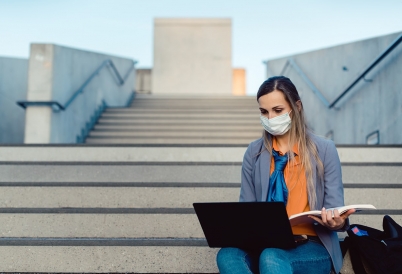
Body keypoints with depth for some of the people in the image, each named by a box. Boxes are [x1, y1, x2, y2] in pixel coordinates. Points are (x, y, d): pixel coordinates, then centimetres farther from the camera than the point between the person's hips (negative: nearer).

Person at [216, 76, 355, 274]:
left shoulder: (324, 150, 2)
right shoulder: (254, 153, 9)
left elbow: (335, 212, 2)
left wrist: (337, 222, -23)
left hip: (313, 247, -2)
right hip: (266, 243, 3)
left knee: (271, 257, -37)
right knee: (227, 255, -32)